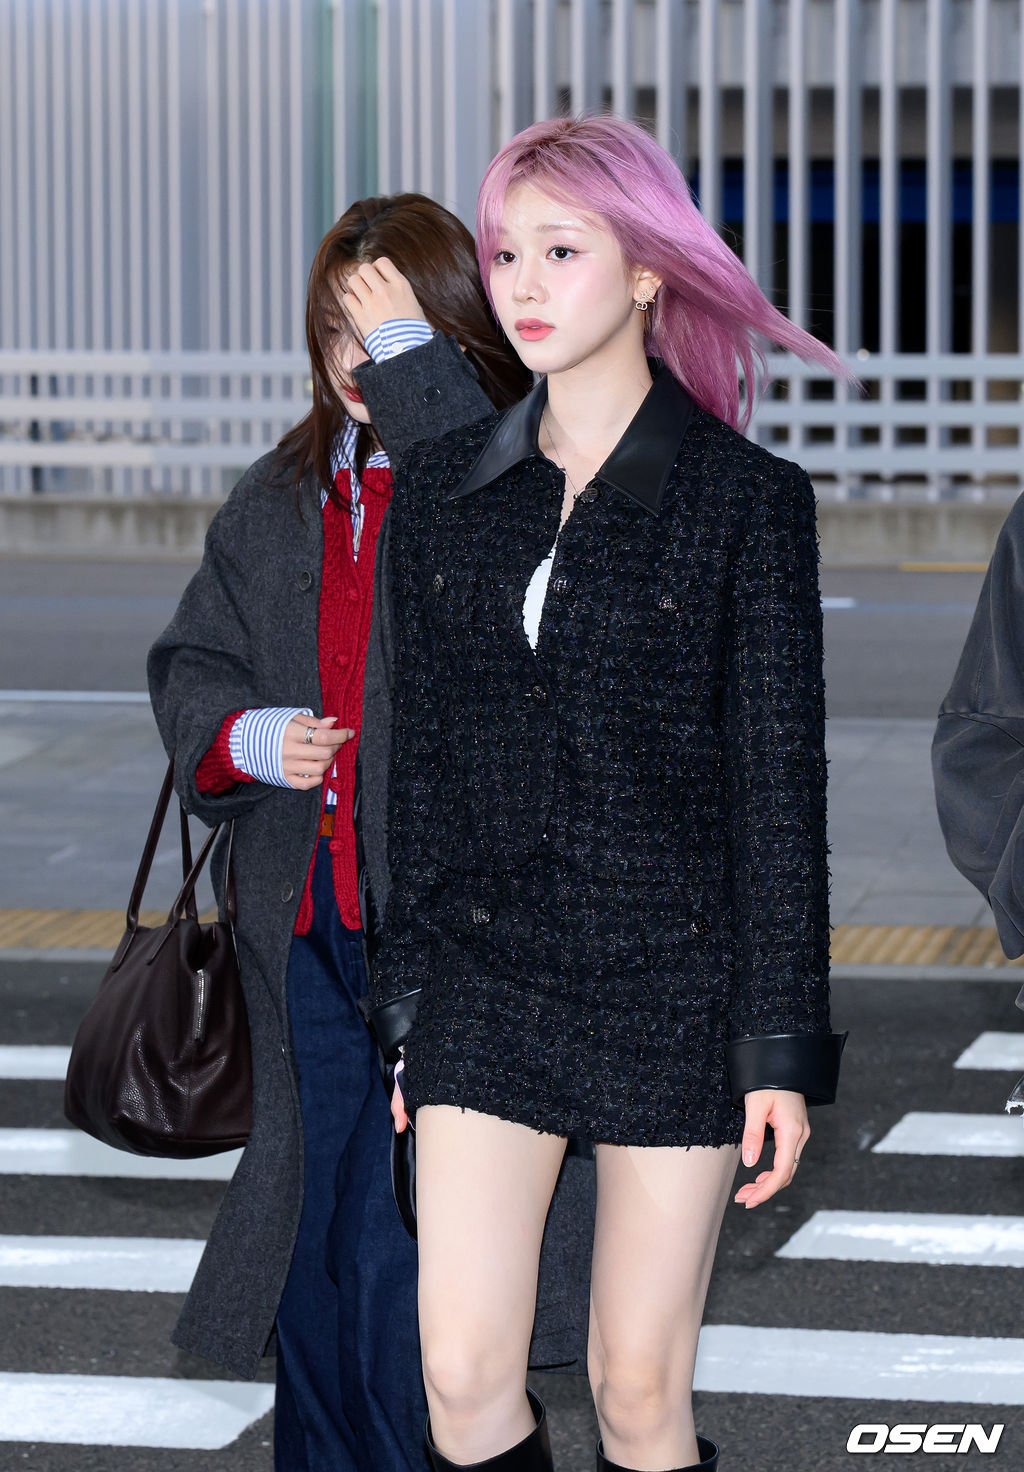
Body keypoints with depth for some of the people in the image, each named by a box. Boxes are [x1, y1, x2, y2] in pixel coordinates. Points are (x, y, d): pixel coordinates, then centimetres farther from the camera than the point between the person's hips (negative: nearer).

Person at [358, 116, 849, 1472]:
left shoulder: (746, 502, -4)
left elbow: (779, 786, -4)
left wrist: (781, 1044, -6)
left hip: (676, 983, -3)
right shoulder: (442, 494, 7)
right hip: (488, 980, 3)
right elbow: (409, 763, 11)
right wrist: (392, 1008, 8)